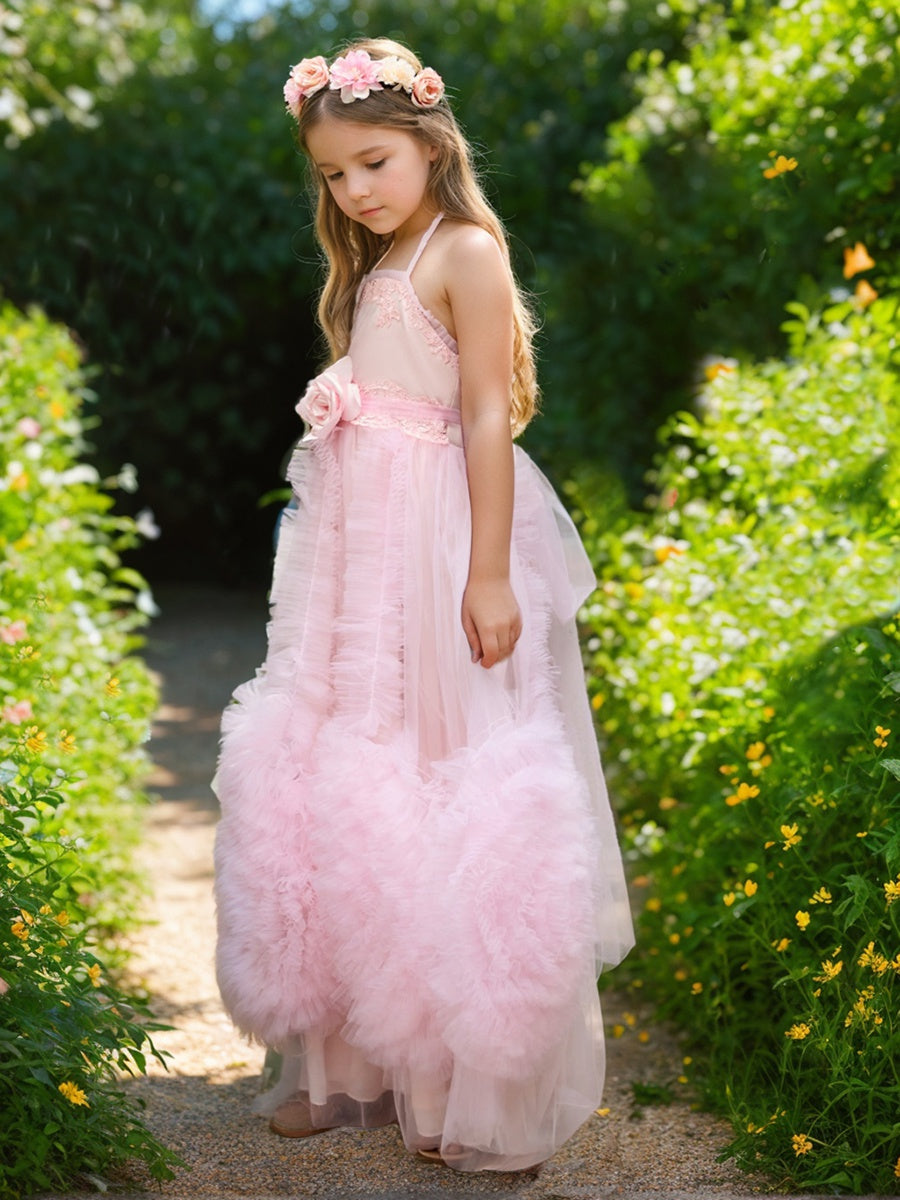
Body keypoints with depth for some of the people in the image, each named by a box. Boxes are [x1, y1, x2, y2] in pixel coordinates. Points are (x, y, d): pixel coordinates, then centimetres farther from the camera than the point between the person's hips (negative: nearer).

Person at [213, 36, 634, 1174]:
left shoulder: (466, 251, -8)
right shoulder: (373, 272, 18)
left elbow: (488, 418, -15)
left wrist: (488, 576, -21)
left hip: (442, 551, -9)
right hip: (358, 558, 9)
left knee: (451, 797, -4)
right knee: (341, 787, 9)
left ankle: (479, 1090, 6)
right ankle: (350, 1062, 21)